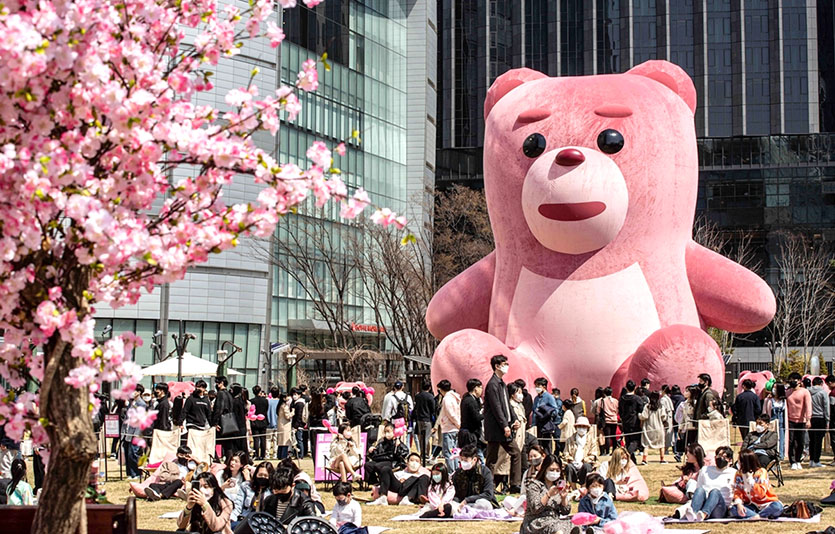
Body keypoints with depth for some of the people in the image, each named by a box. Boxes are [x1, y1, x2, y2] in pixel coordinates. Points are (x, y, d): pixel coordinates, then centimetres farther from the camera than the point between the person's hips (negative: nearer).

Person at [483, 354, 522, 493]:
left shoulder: (502, 384, 16)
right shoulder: (492, 384, -14)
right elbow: (496, 407, -19)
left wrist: (515, 419, 7)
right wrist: (505, 426, -20)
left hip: (505, 429, 10)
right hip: (495, 429, -10)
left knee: (516, 453, 9)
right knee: (492, 459, -3)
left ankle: (515, 485, 11)